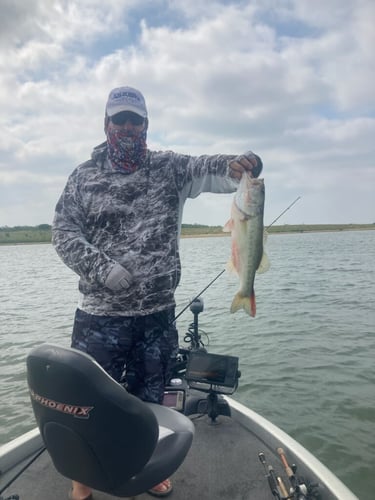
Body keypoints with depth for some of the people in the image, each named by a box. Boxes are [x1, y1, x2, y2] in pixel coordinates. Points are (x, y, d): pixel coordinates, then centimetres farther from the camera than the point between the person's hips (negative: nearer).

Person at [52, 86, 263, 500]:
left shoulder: (170, 167, 4)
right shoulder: (84, 176, 3)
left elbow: (207, 169, -12)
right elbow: (63, 231, -2)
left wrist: (237, 164, -35)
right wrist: (102, 268, -17)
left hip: (158, 313, 1)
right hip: (99, 315, -1)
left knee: (150, 398, 18)